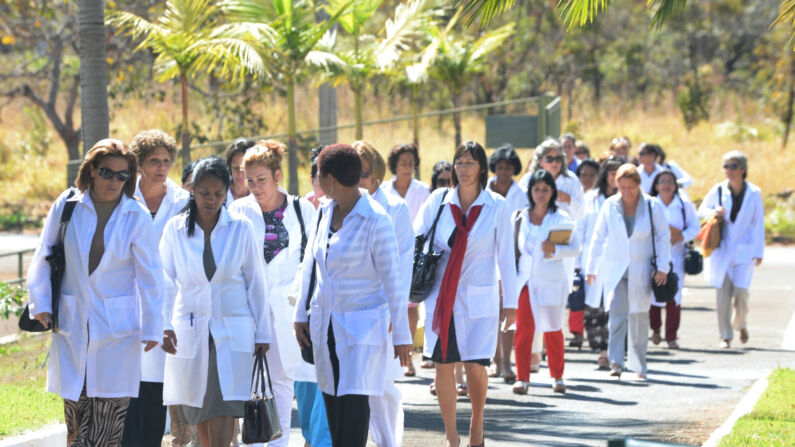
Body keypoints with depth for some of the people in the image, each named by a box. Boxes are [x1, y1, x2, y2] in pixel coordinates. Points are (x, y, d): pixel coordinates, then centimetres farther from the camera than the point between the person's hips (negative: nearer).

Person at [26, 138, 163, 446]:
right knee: (76, 422, 1)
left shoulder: (137, 218, -3)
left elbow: (149, 277, 1)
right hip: (71, 326, 2)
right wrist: (41, 303, 1)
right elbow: (44, 257, 9)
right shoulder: (66, 207, 0)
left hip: (118, 329, -1)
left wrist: (152, 329, 1)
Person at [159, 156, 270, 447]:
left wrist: (262, 333, 4)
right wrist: (164, 325, -12)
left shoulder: (241, 228, -1)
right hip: (190, 333, 2)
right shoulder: (175, 229, 0)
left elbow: (255, 283, 3)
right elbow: (166, 282, 1)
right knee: (201, 420, 10)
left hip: (233, 334, -2)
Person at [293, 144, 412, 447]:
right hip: (326, 327, 7)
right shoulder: (326, 212, 6)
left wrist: (401, 336, -11)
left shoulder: (375, 220, -14)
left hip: (363, 327, -7)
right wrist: (301, 314, 14)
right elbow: (310, 265, 15)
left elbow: (393, 281, -12)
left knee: (354, 400, -13)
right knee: (332, 401, 8)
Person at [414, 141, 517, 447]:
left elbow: (506, 257, 2)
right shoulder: (438, 201, 1)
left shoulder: (496, 206, -1)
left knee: (475, 366, -8)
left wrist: (511, 302, 2)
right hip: (441, 296, 1)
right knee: (443, 365, -1)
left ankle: (477, 421, 20)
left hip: (478, 299, -1)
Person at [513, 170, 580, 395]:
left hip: (552, 281, -1)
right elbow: (513, 248, 13)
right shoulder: (520, 217, 8)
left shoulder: (560, 218, 1)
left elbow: (575, 248, -2)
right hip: (525, 279, 1)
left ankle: (557, 377, 20)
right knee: (524, 328, -9)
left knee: (553, 329, 6)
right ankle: (522, 378, -6)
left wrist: (556, 249, -19)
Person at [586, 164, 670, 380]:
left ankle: (639, 365, 15)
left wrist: (662, 267, -3)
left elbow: (663, 237, 2)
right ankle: (616, 362, -20)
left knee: (639, 315, 3)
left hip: (641, 269, 0)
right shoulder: (610, 206, -2)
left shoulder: (652, 206, -5)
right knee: (616, 311, -16)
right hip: (615, 268, 0)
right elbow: (598, 237, 6)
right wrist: (591, 267, 9)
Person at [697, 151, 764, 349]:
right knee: (723, 294, -3)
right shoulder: (718, 191, -1)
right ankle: (725, 336, 7)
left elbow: (758, 224, 0)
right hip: (722, 249, 1)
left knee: (741, 292, -10)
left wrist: (758, 252, -1)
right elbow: (702, 210, 14)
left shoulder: (754, 193, -4)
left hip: (744, 250, -1)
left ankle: (740, 324, 20)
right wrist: (713, 212, -10)